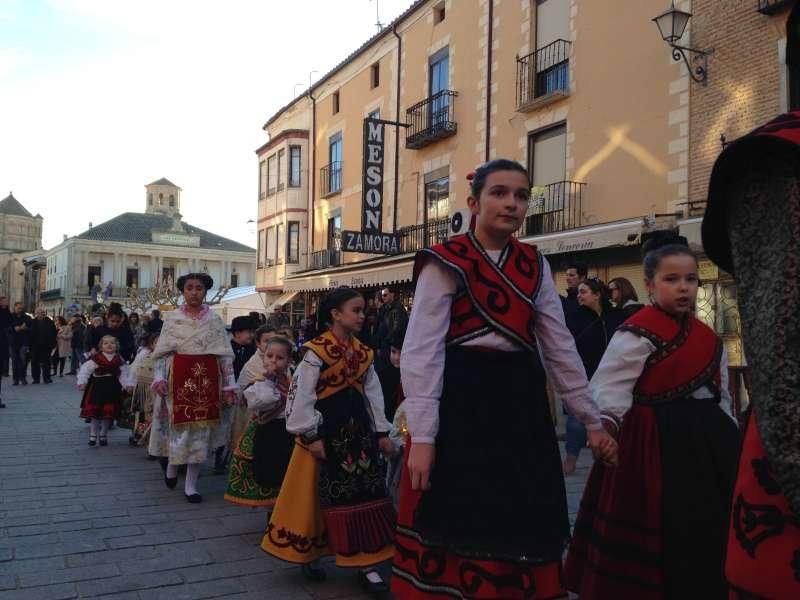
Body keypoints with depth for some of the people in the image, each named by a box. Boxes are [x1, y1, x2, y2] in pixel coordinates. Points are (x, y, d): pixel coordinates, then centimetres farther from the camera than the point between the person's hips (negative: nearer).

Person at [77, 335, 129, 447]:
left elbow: (123, 375, 3)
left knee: (108, 414, 7)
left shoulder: (119, 360, 3)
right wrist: (82, 382, -18)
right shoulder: (96, 358, -7)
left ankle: (103, 436, 21)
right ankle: (92, 436, 12)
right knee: (95, 413, 0)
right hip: (98, 387, -2)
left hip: (112, 389, 2)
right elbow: (85, 369, -8)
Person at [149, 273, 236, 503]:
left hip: (207, 380, 1)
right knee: (179, 426, 2)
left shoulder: (215, 320, 6)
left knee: (201, 430, 3)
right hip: (179, 379, -1)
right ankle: (171, 465, 34)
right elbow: (162, 352, 4)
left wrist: (229, 386, 1)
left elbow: (225, 355, 5)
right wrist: (159, 378, -9)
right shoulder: (172, 318, 5)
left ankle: (191, 484, 14)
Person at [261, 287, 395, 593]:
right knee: (319, 495, 6)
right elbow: (302, 395, -13)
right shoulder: (316, 351, -11)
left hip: (357, 428, 6)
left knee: (365, 493, 4)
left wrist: (381, 432, 8)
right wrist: (310, 436, -15)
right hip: (325, 430, -6)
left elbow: (373, 395, 10)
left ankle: (365, 563, 12)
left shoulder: (363, 352, 8)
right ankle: (309, 555, 27)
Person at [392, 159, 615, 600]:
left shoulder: (534, 265, 10)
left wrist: (592, 420, 10)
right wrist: (421, 437, -18)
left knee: (518, 529, 10)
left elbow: (559, 347, 11)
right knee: (457, 528, 2)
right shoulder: (446, 263, -5)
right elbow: (421, 352, -11)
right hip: (460, 403, -5)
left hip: (520, 403, 5)